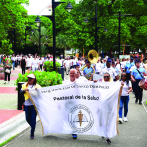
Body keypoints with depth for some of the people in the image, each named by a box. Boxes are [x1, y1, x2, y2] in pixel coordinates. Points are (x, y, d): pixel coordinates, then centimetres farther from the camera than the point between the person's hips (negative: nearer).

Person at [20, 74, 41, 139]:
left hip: (34, 104, -3)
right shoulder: (24, 85, 12)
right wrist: (24, 90, -19)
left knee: (33, 118, -8)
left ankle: (32, 134, -2)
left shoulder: (37, 86, 5)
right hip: (27, 104, 3)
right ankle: (33, 128, 37)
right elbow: (21, 93, 1)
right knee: (28, 118, 8)